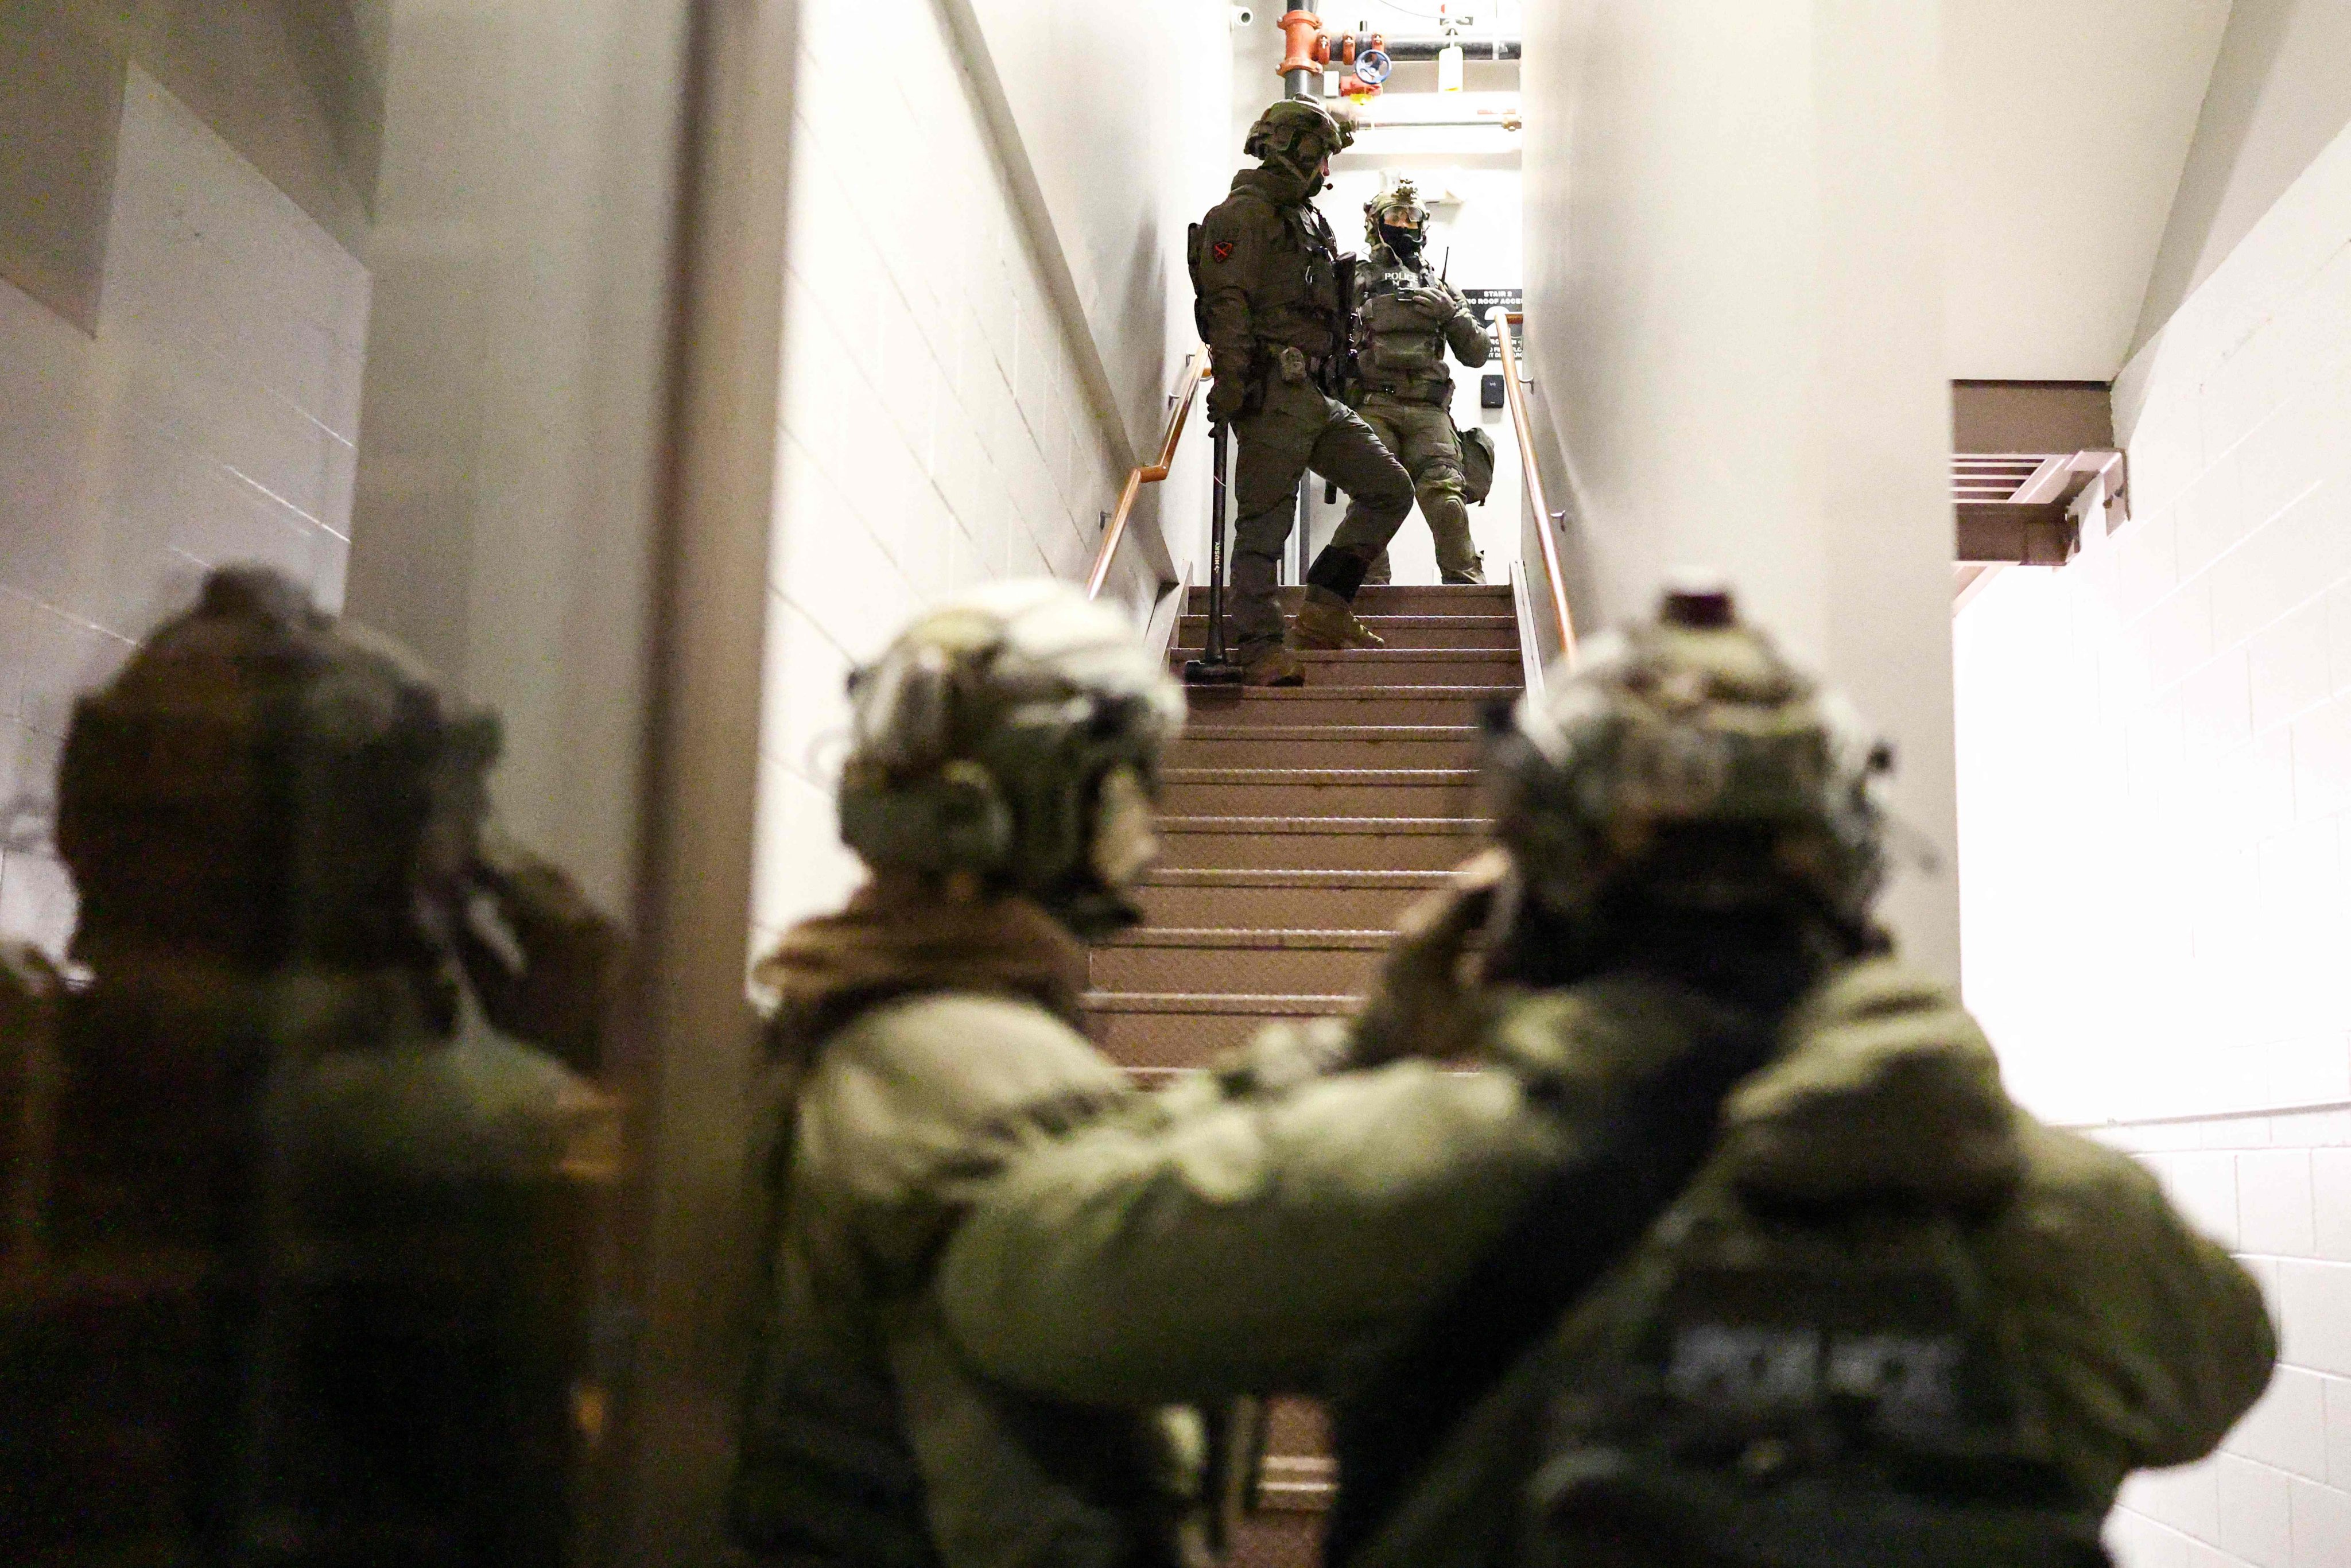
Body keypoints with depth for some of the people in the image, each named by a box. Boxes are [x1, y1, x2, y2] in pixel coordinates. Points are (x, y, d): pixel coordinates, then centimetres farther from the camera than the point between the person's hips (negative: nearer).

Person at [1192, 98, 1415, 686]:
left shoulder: (1307, 221, 25)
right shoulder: (1245, 214, -5)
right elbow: (1228, 306, -15)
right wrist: (1229, 390, -23)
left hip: (1317, 397, 10)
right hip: (1273, 394, -9)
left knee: (1390, 488, 6)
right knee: (1264, 526, -8)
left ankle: (1323, 613, 8)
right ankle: (1261, 649, -4)